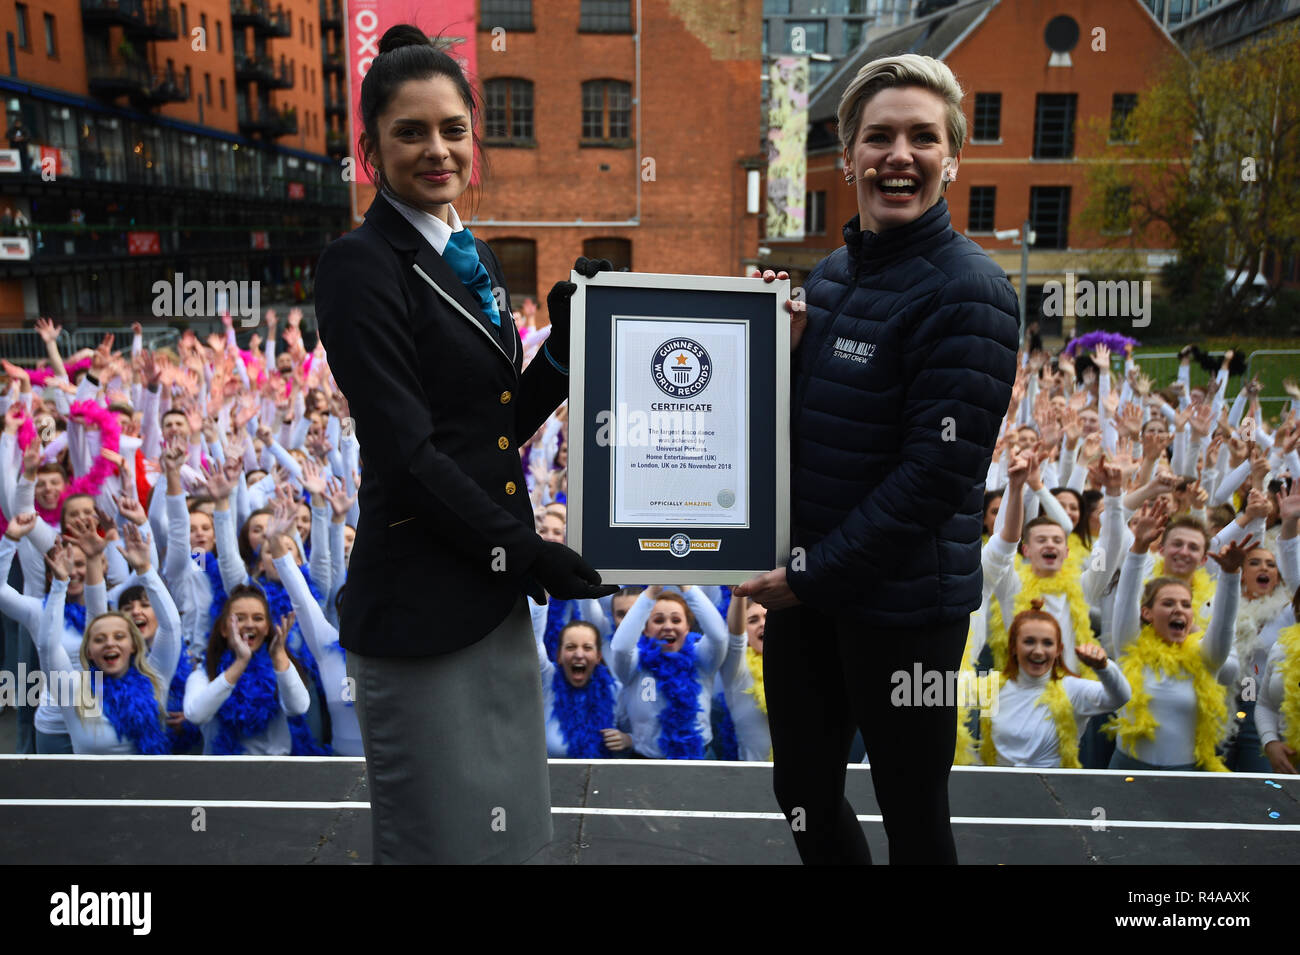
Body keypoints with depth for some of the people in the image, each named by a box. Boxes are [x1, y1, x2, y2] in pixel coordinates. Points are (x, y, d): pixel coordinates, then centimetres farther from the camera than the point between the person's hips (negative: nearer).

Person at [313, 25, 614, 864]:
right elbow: (403, 452, -18)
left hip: (497, 590, 8)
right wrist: (522, 550, -14)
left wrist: (566, 343, 1)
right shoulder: (362, 266, -12)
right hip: (421, 599, -8)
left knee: (510, 823, 20)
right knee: (441, 833, 10)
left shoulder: (475, 257, 12)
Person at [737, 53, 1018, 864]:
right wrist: (783, 347, -4)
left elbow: (937, 472, -20)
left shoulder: (967, 293, -15)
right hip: (806, 584, 7)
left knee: (912, 813, 13)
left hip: (903, 602, -7)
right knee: (803, 792, 20)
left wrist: (816, 574, -17)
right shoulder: (830, 275, 9)